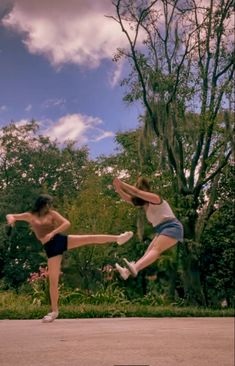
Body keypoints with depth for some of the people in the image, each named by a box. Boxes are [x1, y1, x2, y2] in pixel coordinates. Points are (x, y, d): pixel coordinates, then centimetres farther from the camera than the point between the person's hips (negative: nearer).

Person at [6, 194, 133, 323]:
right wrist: (11, 218, -19)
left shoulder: (52, 214, 9)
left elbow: (67, 223, -4)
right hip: (51, 248, -1)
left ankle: (118, 238, -7)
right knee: (53, 280, 0)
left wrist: (52, 233, -17)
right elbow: (10, 215, 6)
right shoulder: (30, 216, 10)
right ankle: (54, 311, 11)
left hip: (61, 240, 1)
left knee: (91, 238, -13)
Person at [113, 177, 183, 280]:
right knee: (148, 252, -5)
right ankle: (128, 271, -15)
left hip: (172, 227, -10)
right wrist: (118, 189, -1)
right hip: (162, 230, 10)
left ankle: (134, 268, -48)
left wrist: (121, 183, -14)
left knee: (156, 249, -28)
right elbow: (128, 198, 13)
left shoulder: (155, 199, -8)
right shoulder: (146, 205, 17)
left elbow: (137, 192, -19)